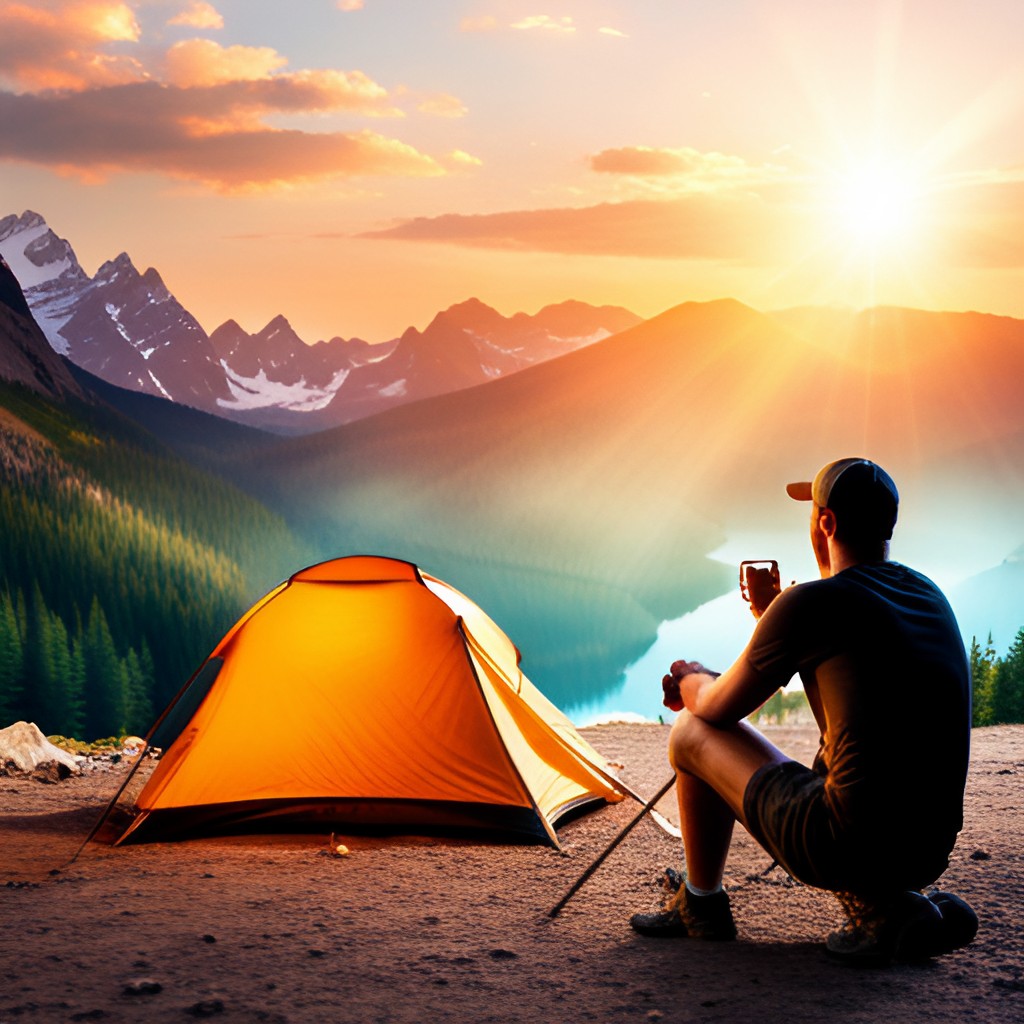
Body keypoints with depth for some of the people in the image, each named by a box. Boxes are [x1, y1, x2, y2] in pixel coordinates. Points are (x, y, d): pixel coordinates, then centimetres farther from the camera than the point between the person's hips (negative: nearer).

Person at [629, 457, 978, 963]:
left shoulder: (808, 603, -10)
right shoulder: (930, 595, 12)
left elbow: (717, 709, 3)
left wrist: (689, 682, 26)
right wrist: (771, 619, 33)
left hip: (847, 841, -7)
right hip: (931, 853, 7)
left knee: (693, 732, 11)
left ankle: (701, 906, 26)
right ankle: (882, 902, 12)